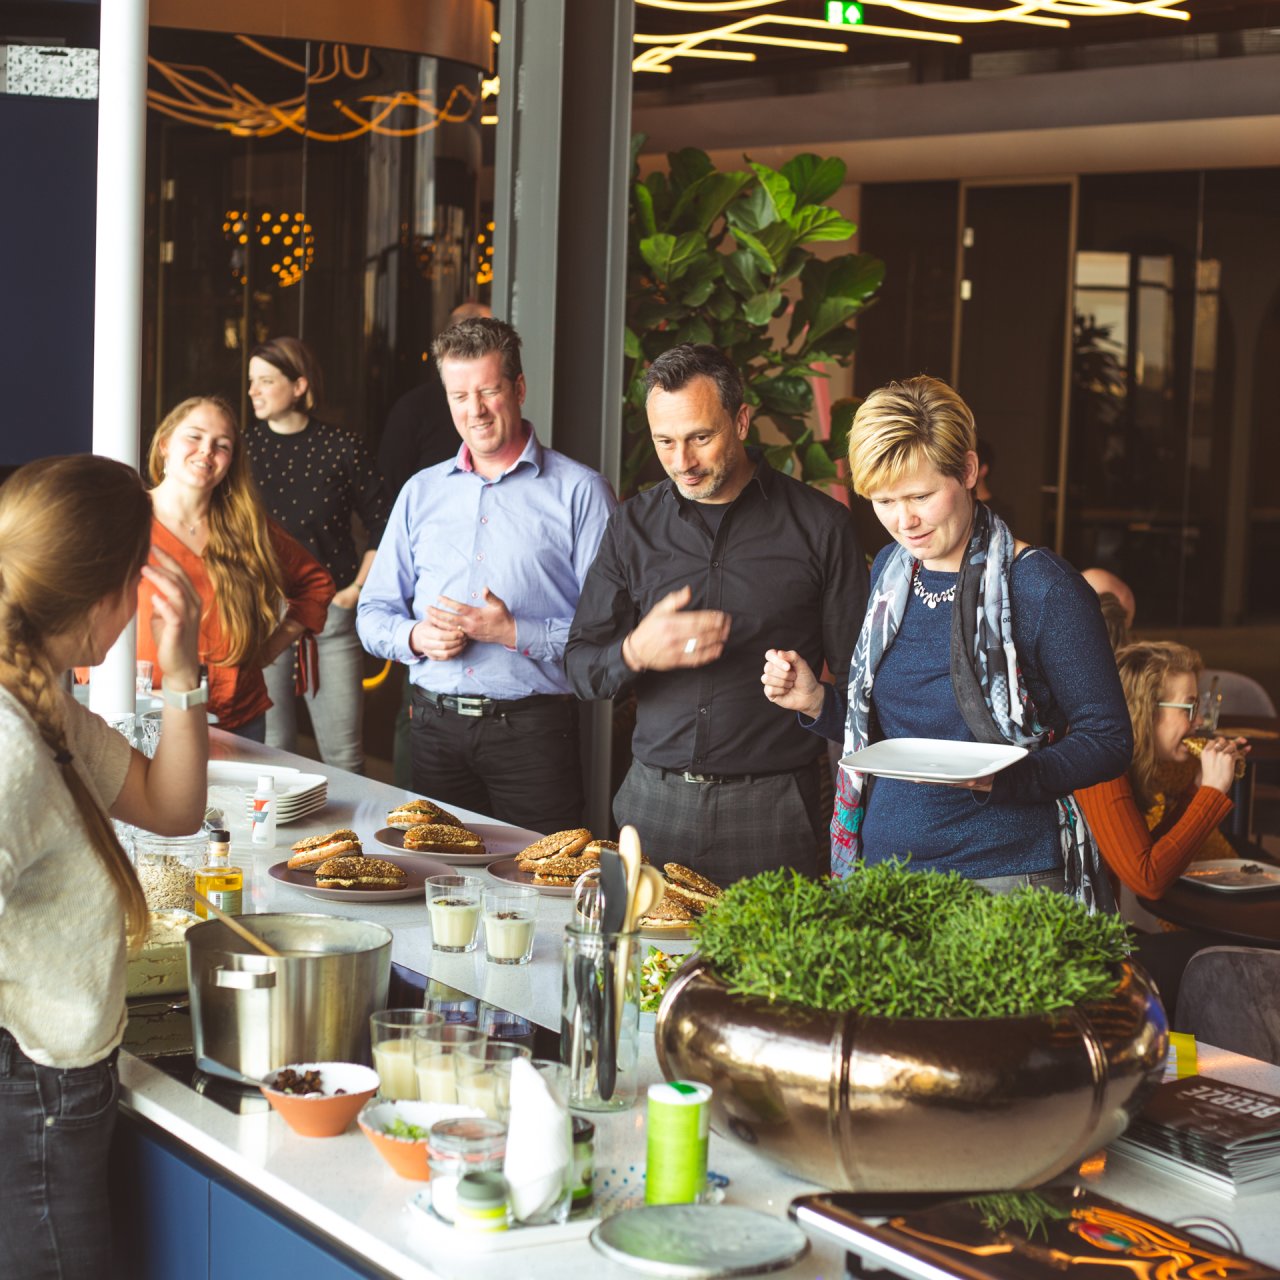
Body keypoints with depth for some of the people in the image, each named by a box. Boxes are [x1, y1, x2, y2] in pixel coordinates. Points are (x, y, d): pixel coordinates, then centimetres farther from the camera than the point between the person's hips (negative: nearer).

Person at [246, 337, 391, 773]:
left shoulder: (342, 448, 0)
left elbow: (382, 524, 5)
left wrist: (359, 588, -2)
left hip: (330, 611, -1)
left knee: (344, 755, 0)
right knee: (271, 752, 6)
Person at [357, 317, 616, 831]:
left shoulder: (579, 492, -1)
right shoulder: (421, 492, 15)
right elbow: (373, 613, 16)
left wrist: (518, 633, -17)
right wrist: (415, 636, -4)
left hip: (533, 730, -4)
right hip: (436, 726, 4)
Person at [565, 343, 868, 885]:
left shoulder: (820, 525, 0)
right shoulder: (634, 525, 9)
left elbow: (857, 677, 3)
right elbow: (581, 666, 9)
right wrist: (636, 652, -12)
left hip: (771, 806, -3)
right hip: (654, 801, 3)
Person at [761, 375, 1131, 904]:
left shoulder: (1043, 587, -12)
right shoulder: (890, 571, 8)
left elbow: (1108, 739, -10)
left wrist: (1004, 778, -25)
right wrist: (817, 702, 0)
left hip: (1003, 878, -5)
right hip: (882, 862, 6)